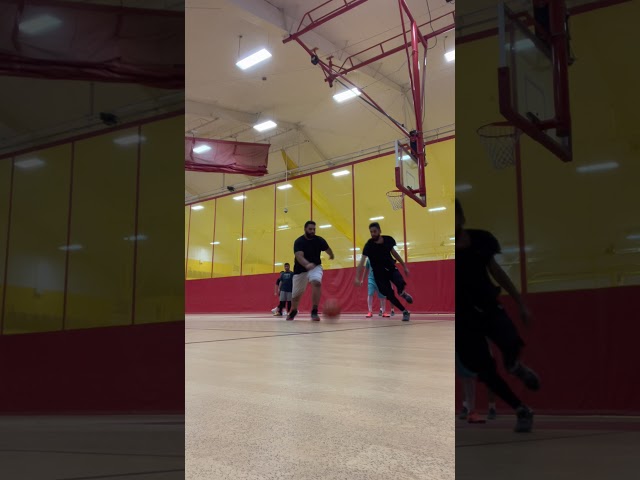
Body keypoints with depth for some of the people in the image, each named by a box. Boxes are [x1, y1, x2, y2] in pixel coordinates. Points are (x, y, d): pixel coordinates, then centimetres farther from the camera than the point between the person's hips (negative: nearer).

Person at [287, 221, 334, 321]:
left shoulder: (319, 240, -10)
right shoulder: (299, 241, -20)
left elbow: (328, 249, 12)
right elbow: (299, 256, -37)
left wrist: (331, 256, 32)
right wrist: (307, 265, -56)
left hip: (315, 266, 1)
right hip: (301, 269, 0)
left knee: (317, 282, -32)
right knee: (296, 294, 11)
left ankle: (314, 312, -26)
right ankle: (293, 311, 44)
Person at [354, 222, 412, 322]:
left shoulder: (388, 240, -9)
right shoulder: (369, 245, -21)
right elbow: (362, 262, -28)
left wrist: (404, 267, 13)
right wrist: (358, 278, -40)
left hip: (391, 268, 2)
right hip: (379, 273, -2)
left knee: (400, 283, -29)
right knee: (389, 295, -10)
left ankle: (403, 293, 8)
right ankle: (405, 312, 10)